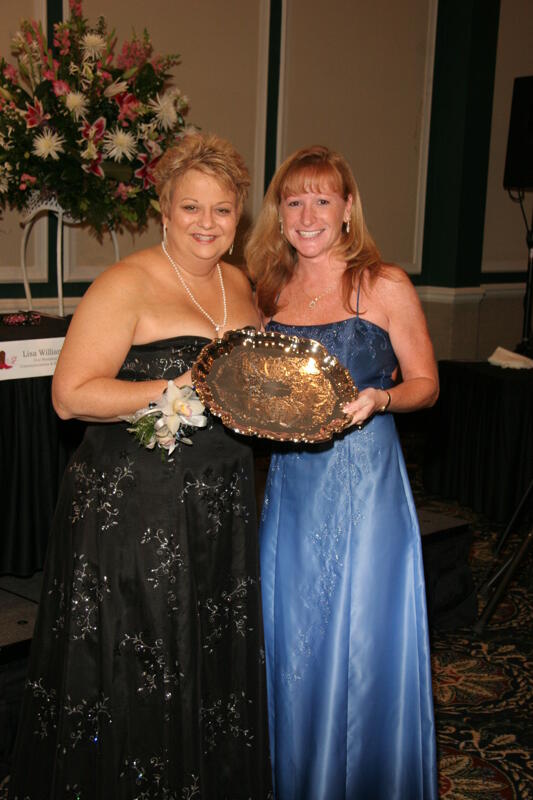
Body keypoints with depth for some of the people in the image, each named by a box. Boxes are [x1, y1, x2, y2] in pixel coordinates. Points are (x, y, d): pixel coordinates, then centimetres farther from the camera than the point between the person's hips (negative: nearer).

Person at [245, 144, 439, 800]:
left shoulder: (384, 286, -5)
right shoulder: (271, 290, 8)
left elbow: (425, 383, -1)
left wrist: (377, 399, -20)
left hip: (365, 483, -4)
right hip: (290, 485, 5)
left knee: (361, 642, 5)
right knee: (293, 643, 13)